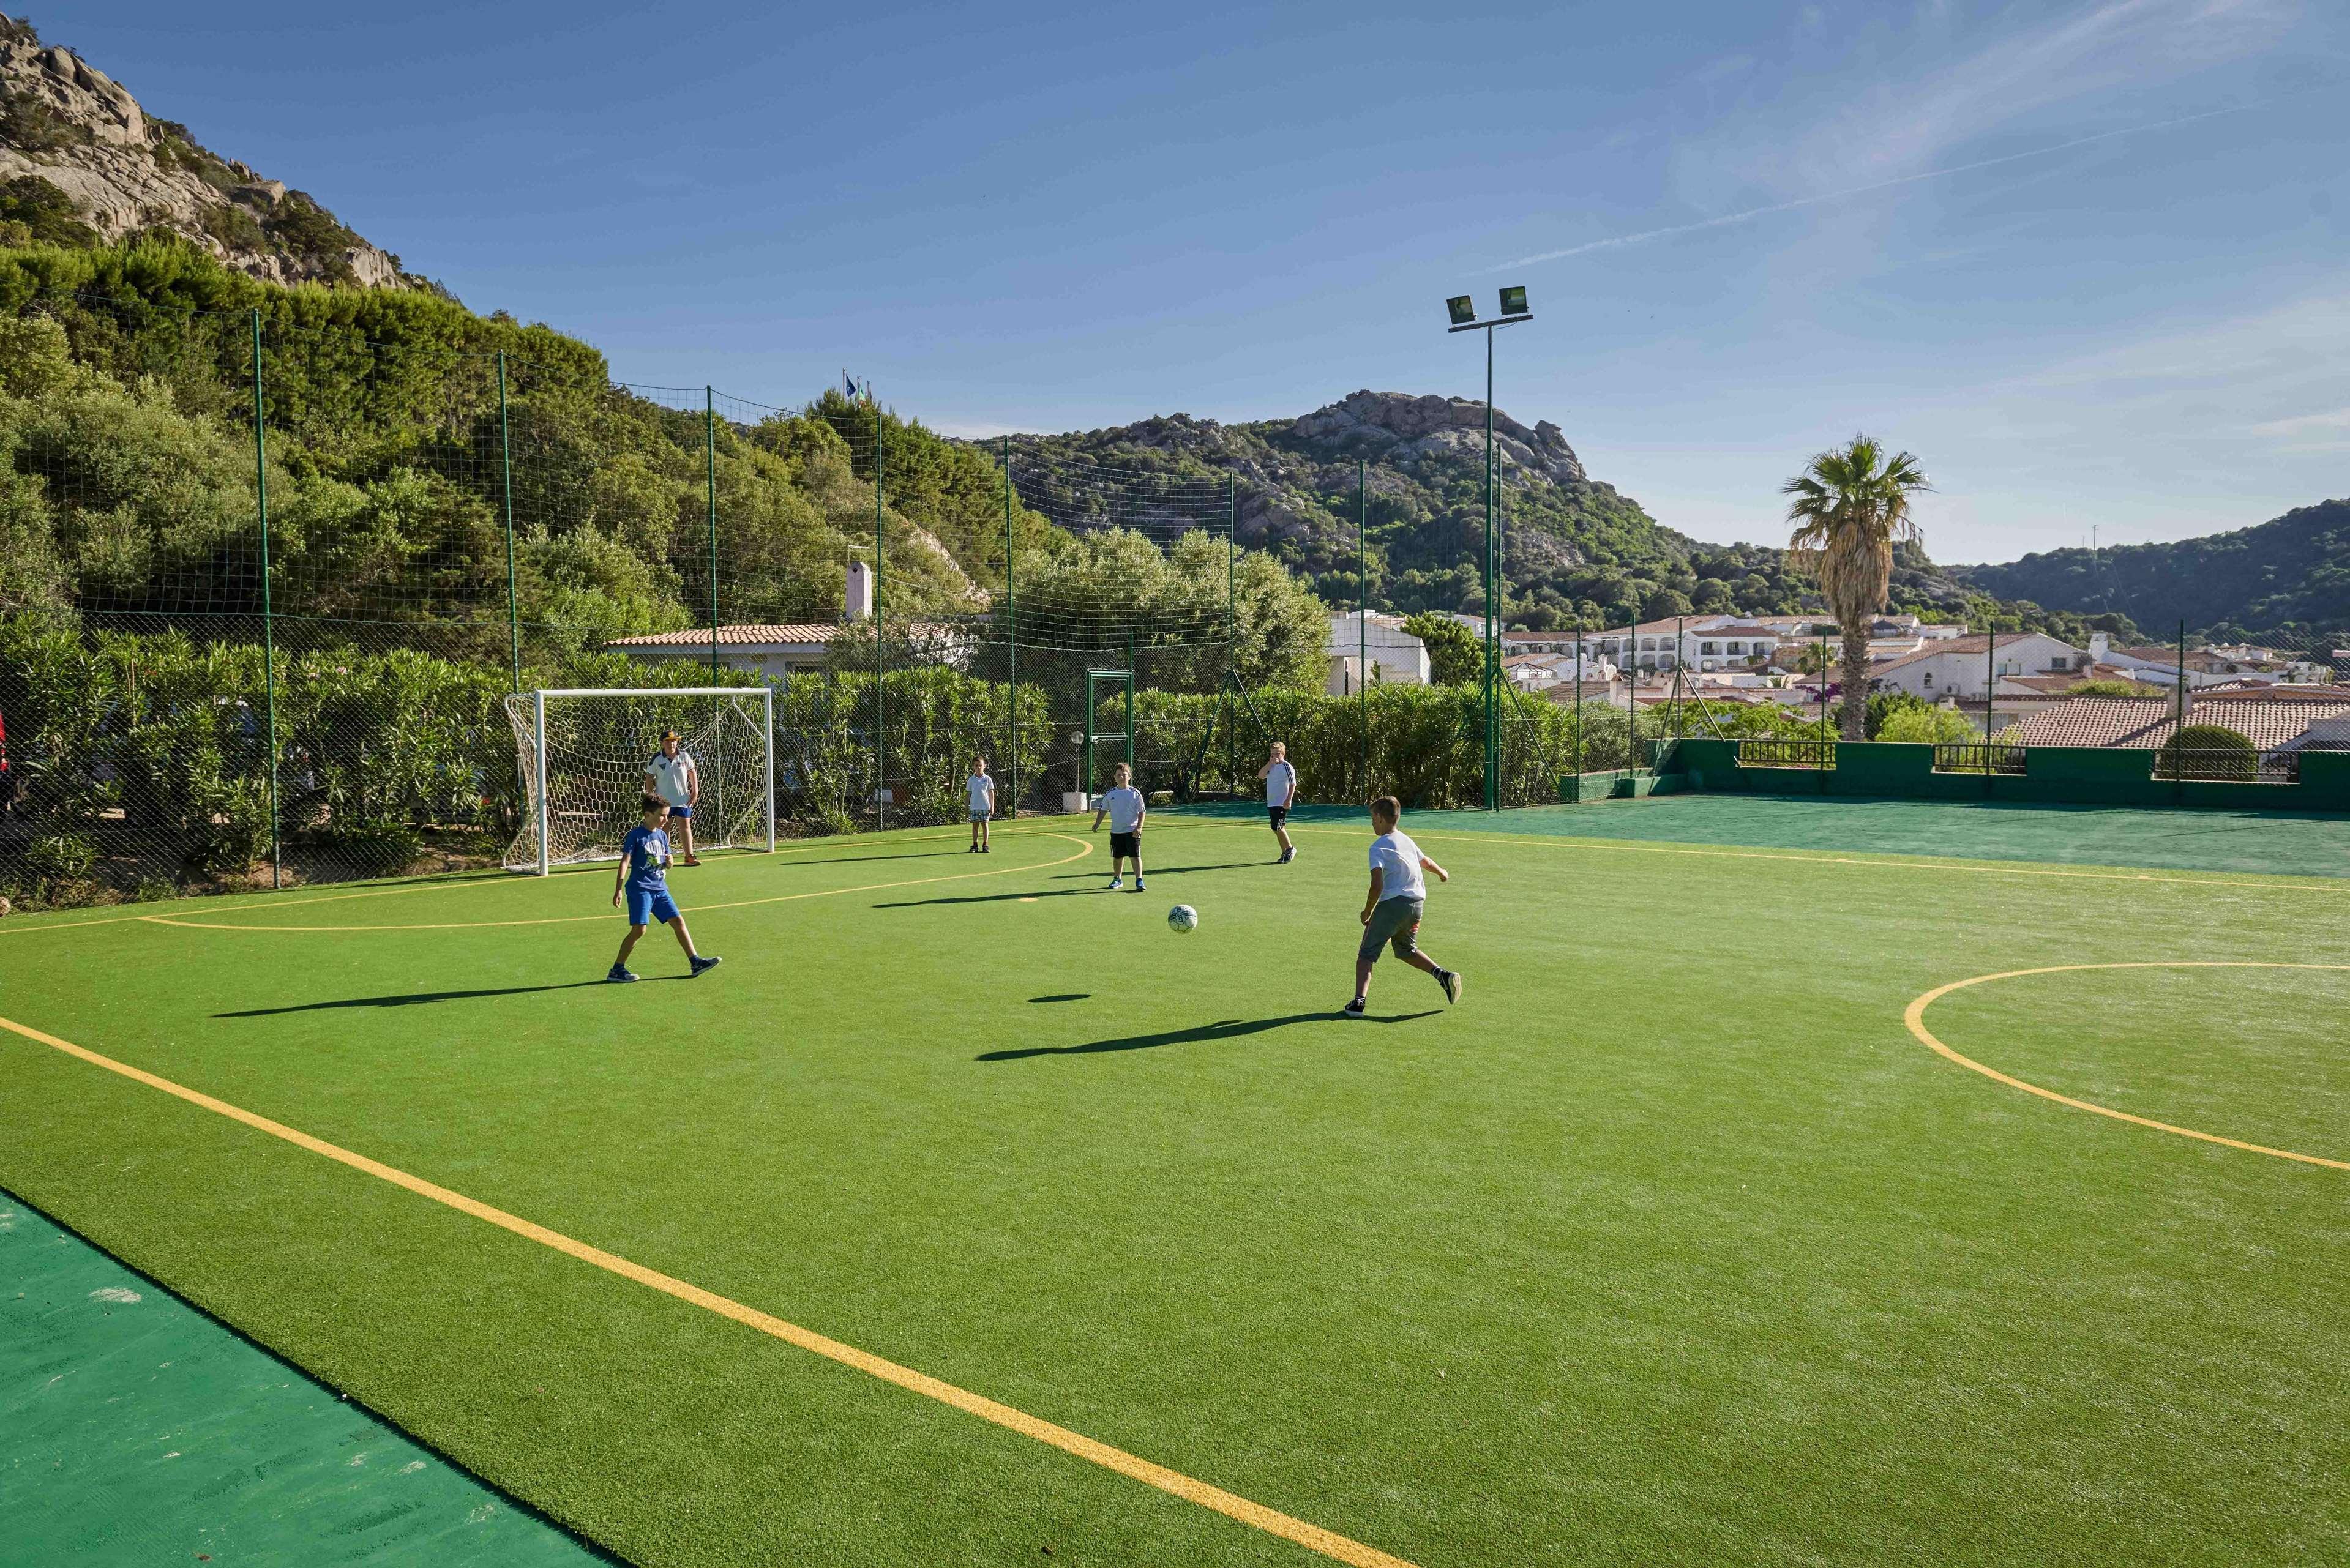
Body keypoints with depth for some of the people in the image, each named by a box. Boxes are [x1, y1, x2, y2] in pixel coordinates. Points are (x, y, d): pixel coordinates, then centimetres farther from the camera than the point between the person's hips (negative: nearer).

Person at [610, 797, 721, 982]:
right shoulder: (635, 835, -7)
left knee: (678, 921, 2)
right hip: (640, 889, -7)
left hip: (660, 889, 7)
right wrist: (618, 890, -17)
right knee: (639, 929, -14)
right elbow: (625, 862, -11)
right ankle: (616, 970, -3)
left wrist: (669, 861, -5)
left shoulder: (662, 835, 13)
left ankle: (695, 963, 6)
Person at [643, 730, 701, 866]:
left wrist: (695, 791, 2)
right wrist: (651, 796, -4)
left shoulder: (685, 756, 0)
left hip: (683, 799, 1)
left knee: (685, 825, -4)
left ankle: (689, 856, -2)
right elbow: (649, 778, 0)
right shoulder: (657, 758, -4)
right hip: (663, 800, -1)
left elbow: (692, 773, 8)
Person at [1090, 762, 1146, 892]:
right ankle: (1117, 880, 29)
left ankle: (1139, 880, -9)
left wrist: (1139, 827, -12)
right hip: (1116, 831, 3)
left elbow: (1142, 811, -3)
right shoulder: (1110, 794, 4)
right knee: (1117, 857, 12)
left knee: (1135, 856, -10)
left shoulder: (1135, 793, -4)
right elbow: (1103, 810, 14)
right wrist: (1097, 824, 6)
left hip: (1132, 831, -3)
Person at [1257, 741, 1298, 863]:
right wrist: (1270, 763, -8)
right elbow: (1260, 775, 0)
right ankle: (1285, 853, 18)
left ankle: (1290, 849, 5)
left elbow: (1293, 784, -10)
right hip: (1271, 803, 8)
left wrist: (1289, 800, -17)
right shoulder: (1271, 766, 13)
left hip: (1282, 804, -8)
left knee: (1277, 828, -13)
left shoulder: (1286, 766, -8)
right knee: (1278, 829, 10)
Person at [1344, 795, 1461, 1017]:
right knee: (1407, 951, 27)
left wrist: (1367, 912, -5)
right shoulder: (1407, 841, 13)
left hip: (1392, 902, -7)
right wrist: (1442, 872, 53)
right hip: (1417, 902, 7)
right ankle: (1443, 974, 8)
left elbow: (1378, 885, -17)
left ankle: (1359, 1001, -13)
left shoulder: (1378, 847, -8)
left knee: (1366, 954, 0)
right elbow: (1427, 863, 32)